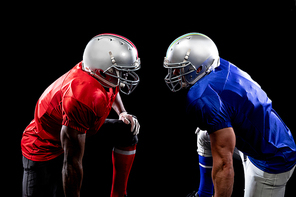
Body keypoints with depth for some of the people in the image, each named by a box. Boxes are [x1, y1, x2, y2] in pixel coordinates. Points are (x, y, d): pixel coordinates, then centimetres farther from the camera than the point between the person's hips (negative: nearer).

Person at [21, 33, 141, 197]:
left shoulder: (106, 79, -14)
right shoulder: (83, 99, -39)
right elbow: (73, 162, -34)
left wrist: (123, 113, 0)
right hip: (45, 149, -8)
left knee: (127, 132, -3)